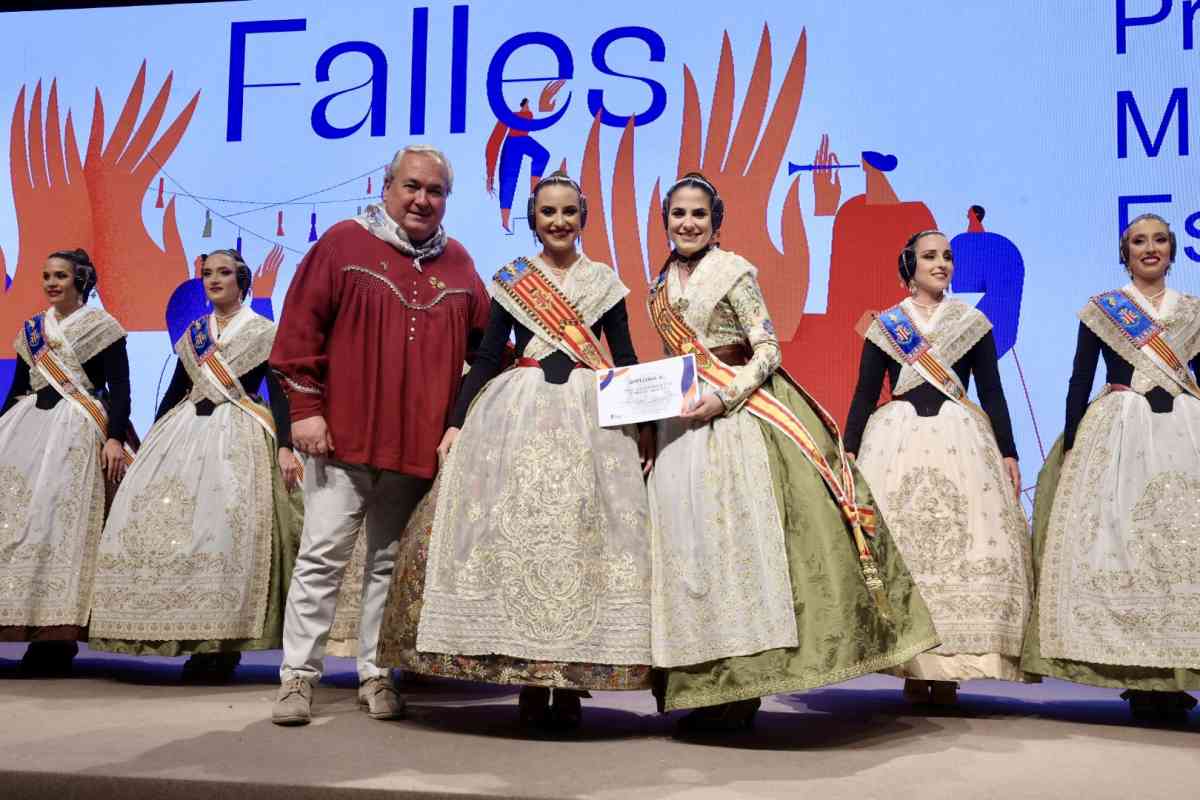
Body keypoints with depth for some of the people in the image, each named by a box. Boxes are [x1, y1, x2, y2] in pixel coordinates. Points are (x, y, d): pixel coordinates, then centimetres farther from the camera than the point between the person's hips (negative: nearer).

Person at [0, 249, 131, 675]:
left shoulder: (101, 327, 1)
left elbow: (120, 388, -4)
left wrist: (115, 437, -15)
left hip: (75, 429, -6)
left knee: (57, 513, -14)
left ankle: (57, 634, -11)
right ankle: (38, 624, -2)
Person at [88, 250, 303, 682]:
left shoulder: (263, 332, 2)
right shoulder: (193, 333, 17)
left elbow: (279, 393, -4)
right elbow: (174, 390, 20)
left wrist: (285, 447, -15)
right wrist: (150, 444, 17)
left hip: (238, 436, -5)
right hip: (184, 431, 5)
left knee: (226, 528, -18)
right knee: (159, 518, -6)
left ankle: (224, 643, -11)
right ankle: (196, 640, -1)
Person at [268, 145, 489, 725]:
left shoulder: (457, 263, 12)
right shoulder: (344, 242, 2)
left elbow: (486, 346, 14)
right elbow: (301, 327, -2)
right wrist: (305, 406, -8)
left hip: (419, 445, 3)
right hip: (342, 436, -3)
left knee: (391, 563, 10)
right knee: (322, 558, 0)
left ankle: (376, 675, 19)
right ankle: (298, 675, 10)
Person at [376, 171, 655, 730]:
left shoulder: (605, 281, 11)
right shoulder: (511, 279, 10)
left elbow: (625, 358, 10)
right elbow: (486, 356, 6)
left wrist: (645, 422, 0)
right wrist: (457, 422, -2)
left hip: (590, 416, 1)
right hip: (517, 412, 0)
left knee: (585, 537, -5)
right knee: (517, 533, -6)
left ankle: (572, 681, 2)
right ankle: (527, 681, 2)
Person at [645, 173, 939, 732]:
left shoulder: (732, 272, -2)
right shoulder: (661, 287, 17)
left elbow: (768, 349, -7)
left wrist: (725, 397, -18)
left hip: (740, 415, -6)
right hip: (683, 424, 7)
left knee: (739, 535, -9)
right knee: (690, 542, 4)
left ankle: (742, 684, -3)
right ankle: (711, 684, 11)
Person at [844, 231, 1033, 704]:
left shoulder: (974, 323, 11)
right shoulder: (883, 326, 10)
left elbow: (992, 393, 9)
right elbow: (865, 394, 8)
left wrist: (1008, 452, 2)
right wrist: (849, 452, 1)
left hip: (961, 442, 1)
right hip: (897, 441, 0)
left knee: (962, 547, -6)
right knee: (899, 548, -5)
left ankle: (948, 671, 1)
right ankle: (912, 670, 3)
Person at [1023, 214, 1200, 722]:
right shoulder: (1101, 309, 7)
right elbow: (1080, 381, 4)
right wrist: (1070, 444, -4)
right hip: (1119, 432, -2)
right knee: (1119, 542, -8)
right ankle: (1138, 678, -1)